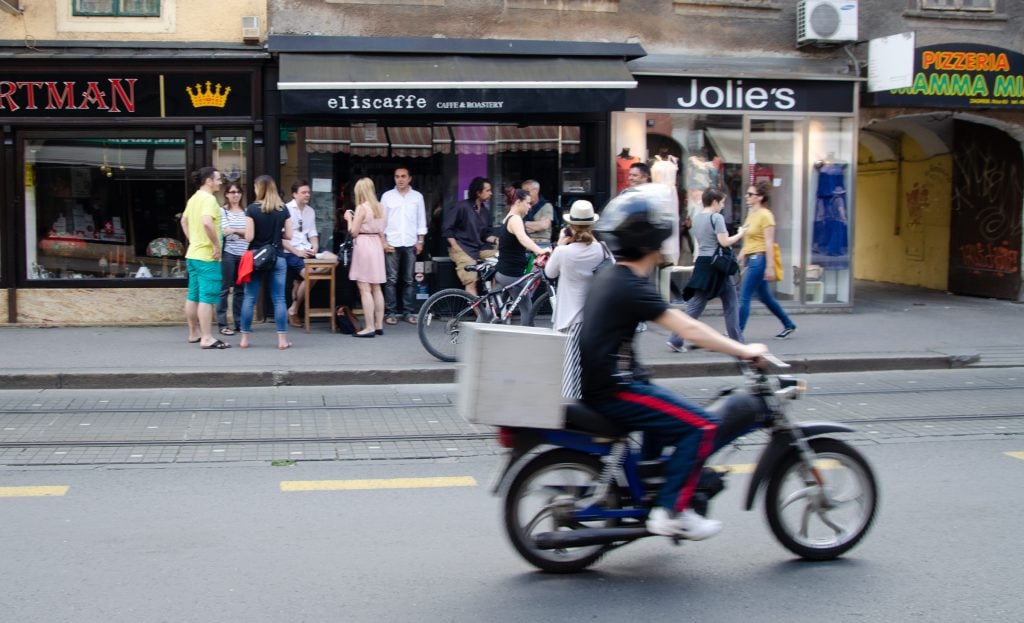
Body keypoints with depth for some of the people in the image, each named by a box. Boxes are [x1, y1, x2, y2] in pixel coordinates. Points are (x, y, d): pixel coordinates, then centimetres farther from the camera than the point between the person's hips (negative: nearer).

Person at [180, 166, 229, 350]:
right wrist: (216, 245, -22)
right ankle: (207, 338, -8)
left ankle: (194, 333, 24)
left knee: (193, 296, 15)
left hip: (193, 254, 10)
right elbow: (207, 223, -31)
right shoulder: (209, 199, -16)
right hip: (207, 256, -10)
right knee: (207, 298, -8)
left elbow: (184, 221, 26)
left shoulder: (194, 198, 13)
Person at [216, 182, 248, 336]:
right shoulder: (222, 211, 0)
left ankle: (239, 323, 15)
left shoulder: (246, 212, 13)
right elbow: (225, 230, -9)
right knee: (225, 289, -3)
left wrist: (234, 230, -8)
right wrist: (243, 232, -3)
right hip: (228, 253, -4)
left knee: (240, 290, 9)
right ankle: (222, 324, 0)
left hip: (243, 254, 4)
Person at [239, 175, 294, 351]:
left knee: (250, 298, 6)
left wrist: (258, 233, 10)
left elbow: (249, 237, -10)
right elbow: (288, 235, 1)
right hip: (278, 258, 1)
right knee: (279, 298, 3)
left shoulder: (252, 209, -7)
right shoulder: (283, 209, 1)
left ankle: (245, 338, 10)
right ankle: (282, 339, 1)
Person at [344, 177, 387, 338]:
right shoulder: (380, 207, 9)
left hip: (363, 245, -7)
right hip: (377, 246, 7)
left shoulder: (361, 208, -12)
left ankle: (369, 327, -8)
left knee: (365, 289, -6)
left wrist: (349, 218, 4)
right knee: (376, 288, 12)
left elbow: (354, 232, -11)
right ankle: (379, 325, 15)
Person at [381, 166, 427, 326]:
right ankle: (390, 312, 1)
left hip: (410, 244, 1)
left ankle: (408, 312, 8)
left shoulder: (417, 197, 8)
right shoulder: (387, 196, 6)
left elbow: (421, 220, 10)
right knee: (391, 280, -2)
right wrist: (383, 241, -3)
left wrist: (420, 241, 4)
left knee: (409, 280, 3)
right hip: (391, 243, -1)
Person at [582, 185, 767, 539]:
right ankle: (670, 512, -7)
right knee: (701, 426, -11)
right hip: (613, 391, -10)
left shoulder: (610, 276, 11)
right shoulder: (632, 287, -19)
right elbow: (689, 330, -20)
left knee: (666, 413, 32)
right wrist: (744, 351, -11)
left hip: (599, 383, 10)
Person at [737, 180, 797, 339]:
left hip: (759, 259, -9)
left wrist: (770, 267, -20)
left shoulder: (765, 215, -12)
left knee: (744, 297, -8)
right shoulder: (751, 214, 13)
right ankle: (789, 325, 28)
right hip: (751, 259, 9)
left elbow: (769, 242, -16)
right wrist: (741, 258, 19)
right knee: (765, 297, 16)